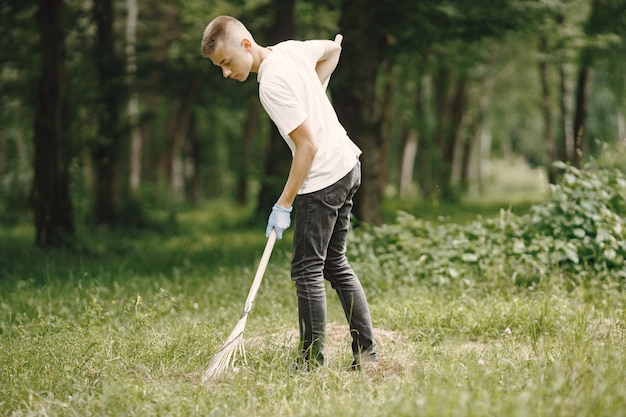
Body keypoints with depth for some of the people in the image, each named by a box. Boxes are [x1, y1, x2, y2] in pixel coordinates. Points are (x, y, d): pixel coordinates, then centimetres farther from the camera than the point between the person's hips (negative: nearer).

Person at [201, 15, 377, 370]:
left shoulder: (272, 85, -22)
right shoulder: (290, 48, 5)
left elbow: (308, 146, -23)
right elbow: (332, 49, 25)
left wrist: (284, 204, -17)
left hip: (322, 181, -10)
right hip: (347, 164, 10)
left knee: (308, 270, -3)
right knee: (336, 264, 16)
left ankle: (313, 362, 1)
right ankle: (367, 353, 17)